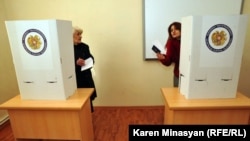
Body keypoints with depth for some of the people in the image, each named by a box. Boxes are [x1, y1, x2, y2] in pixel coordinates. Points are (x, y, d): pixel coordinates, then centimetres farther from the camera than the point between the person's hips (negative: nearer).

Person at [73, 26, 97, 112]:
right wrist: (76, 63, -23)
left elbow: (91, 59, 14)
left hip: (86, 77, 4)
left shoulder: (84, 46, 7)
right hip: (74, 79, -4)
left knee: (88, 98, 12)